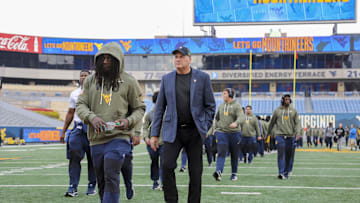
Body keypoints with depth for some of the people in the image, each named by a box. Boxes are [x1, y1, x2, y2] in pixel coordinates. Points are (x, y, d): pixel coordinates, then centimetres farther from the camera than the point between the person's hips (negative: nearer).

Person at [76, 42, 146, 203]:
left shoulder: (128, 82, 0)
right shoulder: (90, 81, 8)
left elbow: (139, 108, 7)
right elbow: (80, 105, 6)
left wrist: (129, 121, -14)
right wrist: (92, 117, -16)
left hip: (119, 137, -4)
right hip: (96, 139, 4)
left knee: (111, 178, -17)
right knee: (102, 182, 13)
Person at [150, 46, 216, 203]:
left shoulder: (202, 77, 3)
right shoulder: (167, 79, 8)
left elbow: (210, 105, 6)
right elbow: (160, 107, 10)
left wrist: (205, 128, -2)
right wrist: (154, 134, 5)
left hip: (194, 131, -1)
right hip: (173, 131, 1)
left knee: (195, 171, 2)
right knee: (167, 166, -14)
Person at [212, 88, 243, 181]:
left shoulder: (236, 105, -2)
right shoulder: (221, 106, 11)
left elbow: (240, 116, -18)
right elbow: (216, 118, 25)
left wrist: (236, 123, -36)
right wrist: (216, 128, 15)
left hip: (234, 132, -2)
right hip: (221, 132, 2)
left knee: (234, 155, 7)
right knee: (221, 153, -13)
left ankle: (234, 174, 19)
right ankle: (218, 172, -26)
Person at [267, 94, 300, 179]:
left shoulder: (294, 111, 11)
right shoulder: (277, 110, 8)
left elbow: (297, 123, 6)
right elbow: (272, 123, 15)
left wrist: (298, 132, -12)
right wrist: (267, 134, 18)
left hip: (291, 136, 2)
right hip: (280, 135, -2)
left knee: (289, 155, 4)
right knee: (281, 154, -13)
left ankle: (286, 173, 15)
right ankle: (281, 173, -17)